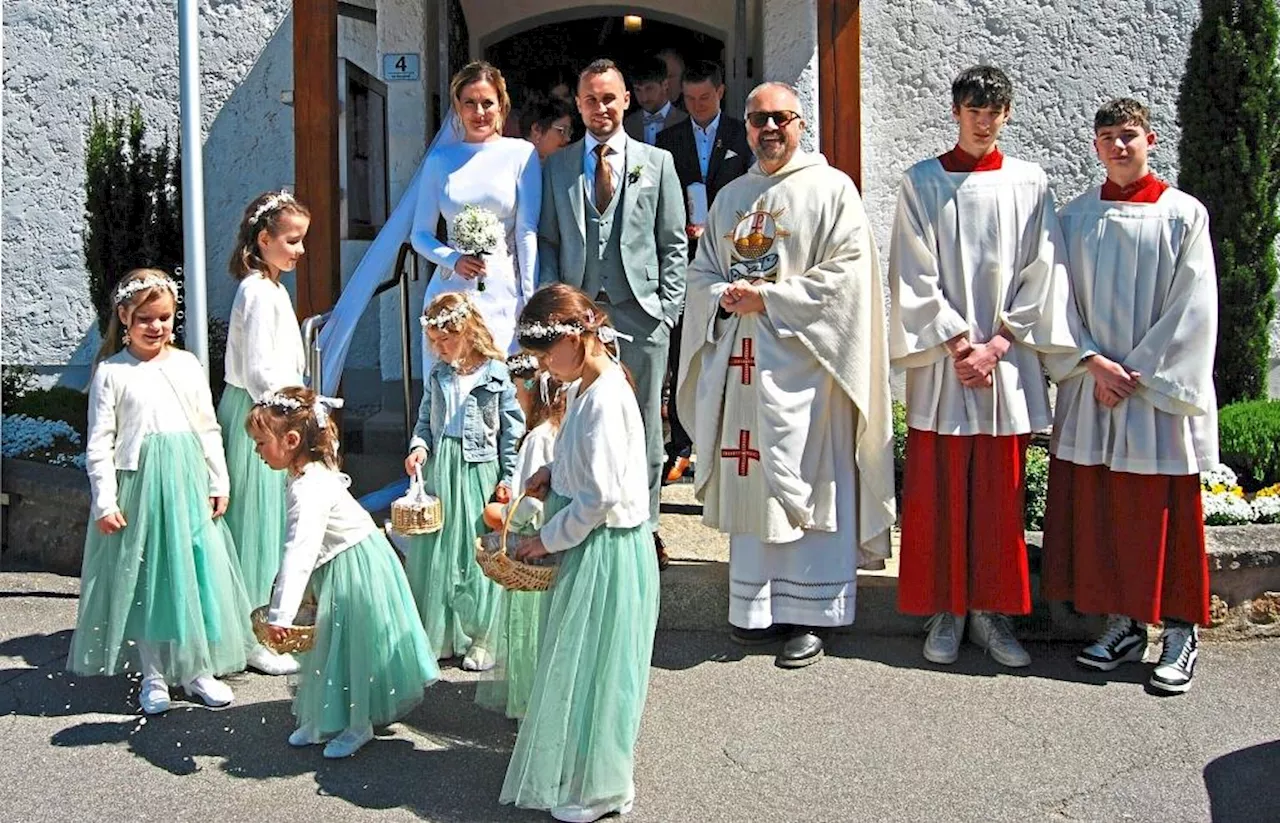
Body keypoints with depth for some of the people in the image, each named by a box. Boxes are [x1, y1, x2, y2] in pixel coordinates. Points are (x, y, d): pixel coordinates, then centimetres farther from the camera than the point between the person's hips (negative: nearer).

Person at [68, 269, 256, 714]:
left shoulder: (188, 365, 7)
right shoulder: (111, 372, -3)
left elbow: (209, 429, 10)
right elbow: (99, 443, -5)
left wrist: (219, 482, 6)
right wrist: (104, 501, -9)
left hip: (188, 483, 3)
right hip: (139, 484, -3)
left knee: (197, 570, 6)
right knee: (146, 576, 3)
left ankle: (199, 669, 18)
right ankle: (154, 675, 16)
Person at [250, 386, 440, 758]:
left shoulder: (310, 489, -30)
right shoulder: (312, 473, 1)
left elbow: (300, 551, -38)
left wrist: (281, 613, -42)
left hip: (355, 571, -10)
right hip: (339, 569, 10)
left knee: (354, 647, 3)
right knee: (332, 645, 18)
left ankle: (357, 725, 18)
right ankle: (325, 720, 30)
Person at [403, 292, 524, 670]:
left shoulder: (495, 374, -6)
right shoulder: (438, 374, 8)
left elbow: (512, 430, -4)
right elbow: (425, 420, 16)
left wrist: (507, 479, -7)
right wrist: (419, 446, -4)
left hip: (479, 471, -5)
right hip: (439, 470, 5)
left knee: (477, 553, 1)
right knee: (434, 550, 7)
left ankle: (480, 637, 14)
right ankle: (438, 634, 20)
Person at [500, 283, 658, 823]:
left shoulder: (605, 399, -23)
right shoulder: (584, 389, 6)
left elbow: (601, 497, -25)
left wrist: (546, 540, -15)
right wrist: (552, 474, 2)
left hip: (605, 551, -10)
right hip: (587, 547, 10)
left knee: (592, 665, 4)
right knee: (577, 663, 19)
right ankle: (579, 772, 34)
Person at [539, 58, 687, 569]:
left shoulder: (657, 162, 9)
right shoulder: (557, 167, 11)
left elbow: (673, 243, 7)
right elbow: (546, 241, 11)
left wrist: (668, 308, -2)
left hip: (640, 313, -1)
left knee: (643, 424, 5)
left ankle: (644, 525, 16)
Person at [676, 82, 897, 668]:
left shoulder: (831, 189, 0)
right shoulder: (730, 197, 18)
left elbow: (848, 271, -10)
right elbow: (701, 271, 20)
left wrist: (768, 298, -13)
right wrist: (723, 295, -3)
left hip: (803, 361, -5)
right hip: (739, 361, 6)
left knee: (804, 484, -4)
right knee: (748, 483, 8)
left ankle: (810, 617, 5)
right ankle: (757, 608, 18)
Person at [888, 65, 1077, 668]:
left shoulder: (1029, 184, 7)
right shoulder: (922, 183, 4)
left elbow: (1040, 274, 3)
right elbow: (914, 275, -2)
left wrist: (996, 345, -8)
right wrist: (958, 344, -10)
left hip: (1007, 362, 1)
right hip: (941, 361, -1)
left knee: (1001, 493, 5)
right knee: (939, 492, 2)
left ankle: (992, 612, 15)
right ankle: (946, 611, 13)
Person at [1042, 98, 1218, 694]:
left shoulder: (1184, 215, -1)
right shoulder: (1074, 218, 8)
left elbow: (1193, 310, -5)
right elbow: (1060, 302, 5)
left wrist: (1138, 374, -10)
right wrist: (1095, 363, -9)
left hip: (1158, 392, -3)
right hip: (1091, 392, 3)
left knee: (1166, 516, 1)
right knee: (1100, 510, 6)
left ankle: (1180, 633, 12)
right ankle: (1124, 623, 18)